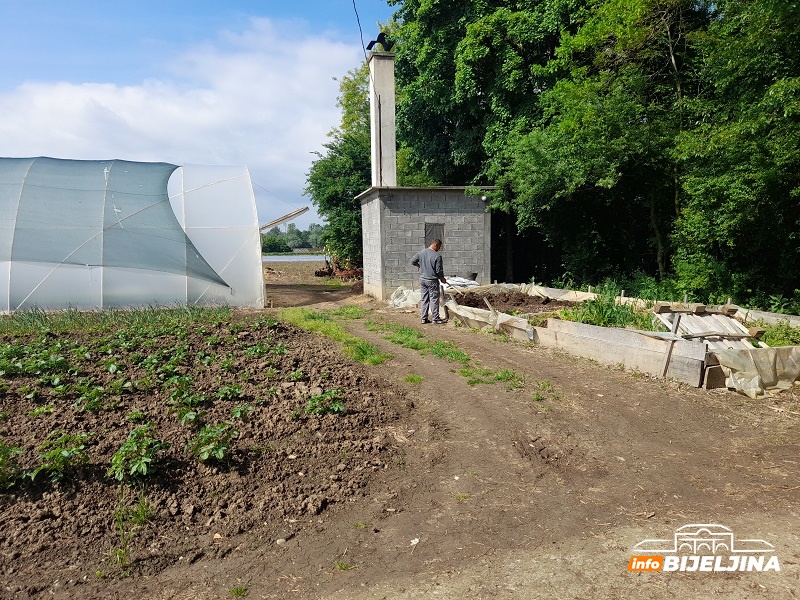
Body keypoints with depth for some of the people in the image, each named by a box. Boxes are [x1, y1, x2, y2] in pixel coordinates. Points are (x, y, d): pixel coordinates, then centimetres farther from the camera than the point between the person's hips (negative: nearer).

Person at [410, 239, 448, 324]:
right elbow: (439, 271, -13)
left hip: (422, 279, 6)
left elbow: (413, 261, 6)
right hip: (432, 281, -6)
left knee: (424, 299, 12)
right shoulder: (437, 256, -15)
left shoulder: (421, 252, 0)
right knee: (434, 300, 3)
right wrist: (442, 279, 5)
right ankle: (436, 319, 9)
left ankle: (423, 318, 16)